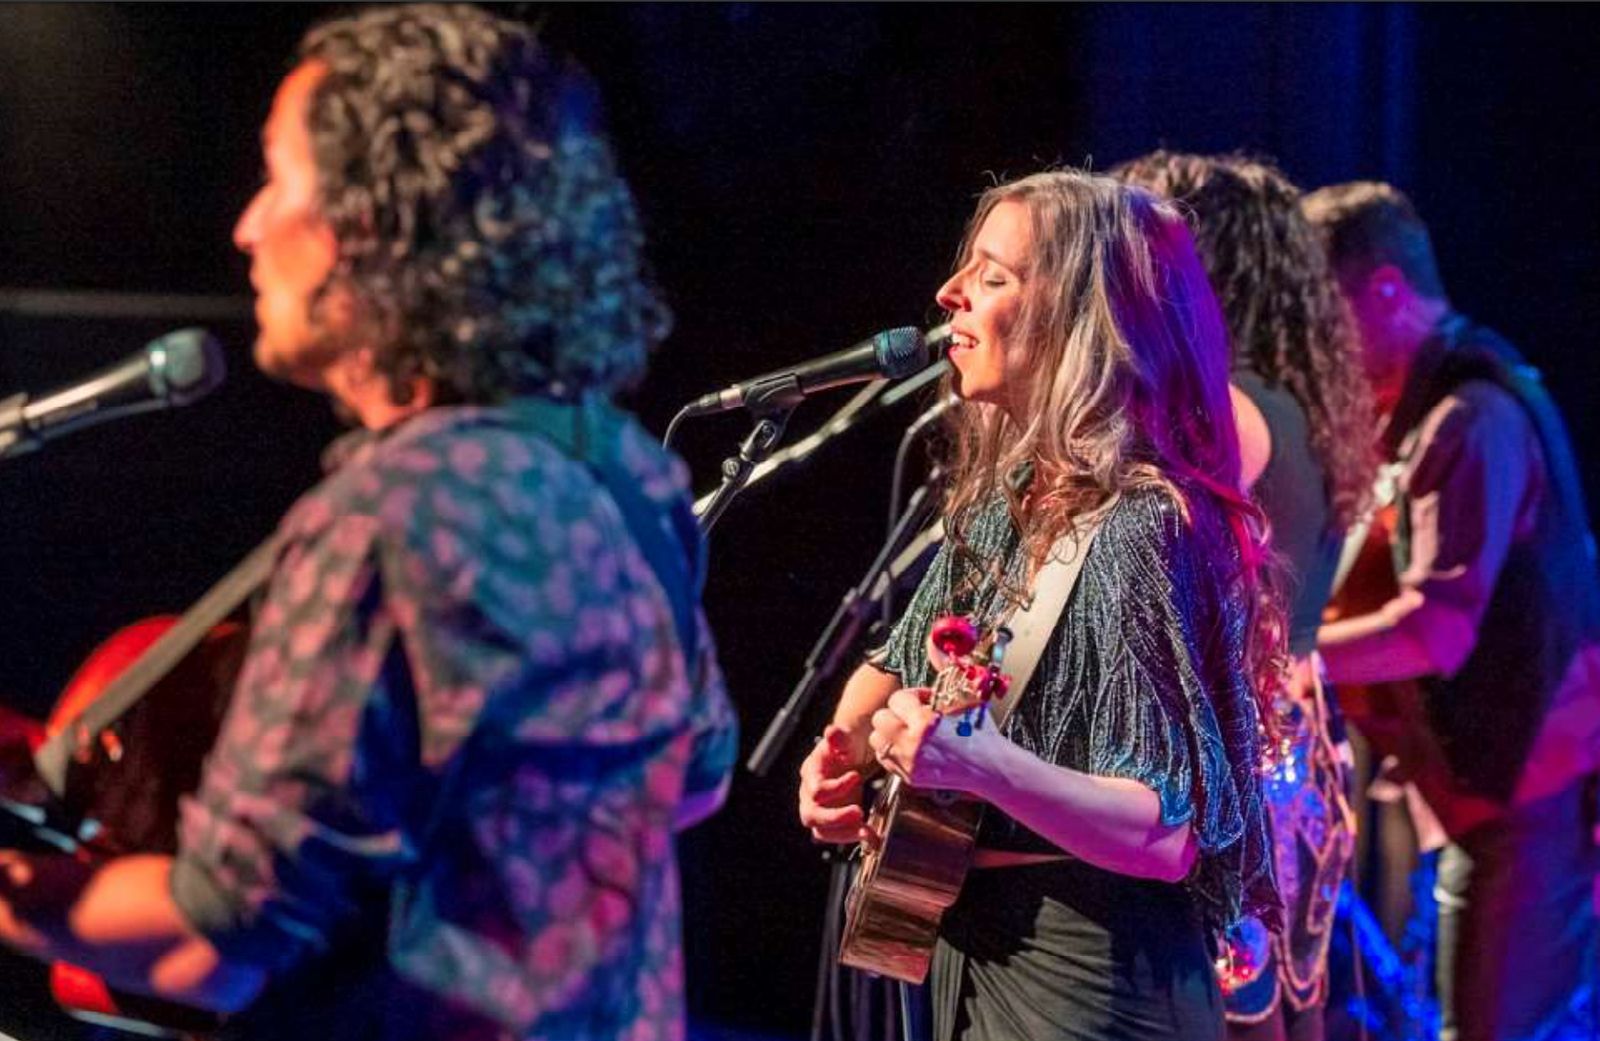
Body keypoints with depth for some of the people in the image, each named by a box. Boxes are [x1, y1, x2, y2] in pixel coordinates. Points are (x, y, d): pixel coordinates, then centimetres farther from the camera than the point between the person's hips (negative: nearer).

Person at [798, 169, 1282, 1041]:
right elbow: (897, 666, 18)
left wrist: (980, 766, -36)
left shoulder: (1136, 528, -21)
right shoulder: (997, 496, 4)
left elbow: (1167, 835, -23)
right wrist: (843, 751, -2)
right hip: (976, 950, 8)